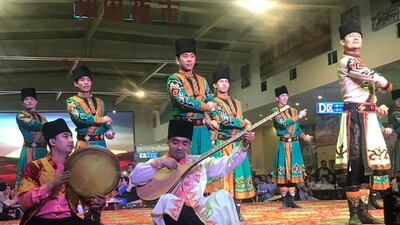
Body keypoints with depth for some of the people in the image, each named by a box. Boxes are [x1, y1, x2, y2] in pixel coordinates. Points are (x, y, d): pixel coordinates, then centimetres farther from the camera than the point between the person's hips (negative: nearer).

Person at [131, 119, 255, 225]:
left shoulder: (198, 161, 13)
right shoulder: (157, 163, 7)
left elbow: (226, 164, 8)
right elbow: (135, 178, -8)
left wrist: (244, 146, -4)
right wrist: (159, 163, -15)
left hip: (197, 210, 2)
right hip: (173, 213, -2)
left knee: (222, 195, -23)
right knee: (166, 199, -35)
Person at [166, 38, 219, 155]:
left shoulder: (202, 80, 18)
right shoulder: (174, 79, 0)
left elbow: (212, 103, 15)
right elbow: (183, 101, -15)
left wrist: (215, 120, -5)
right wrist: (206, 106, -4)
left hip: (203, 129, 5)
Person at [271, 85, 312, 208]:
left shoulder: (293, 110, 16)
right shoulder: (275, 111, 0)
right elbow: (283, 124, -15)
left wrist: (304, 136, 4)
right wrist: (299, 117, -14)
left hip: (295, 144, 5)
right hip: (284, 145, -5)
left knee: (293, 171, 3)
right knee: (283, 171, -5)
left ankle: (291, 199, 7)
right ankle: (285, 200, 0)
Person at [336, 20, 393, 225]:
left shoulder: (358, 63, 26)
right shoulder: (347, 61, -5)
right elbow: (374, 78, -15)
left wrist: (377, 107, 12)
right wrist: (388, 85, 6)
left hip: (367, 117, 10)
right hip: (356, 117, -10)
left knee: (366, 163, 8)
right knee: (355, 164, -12)